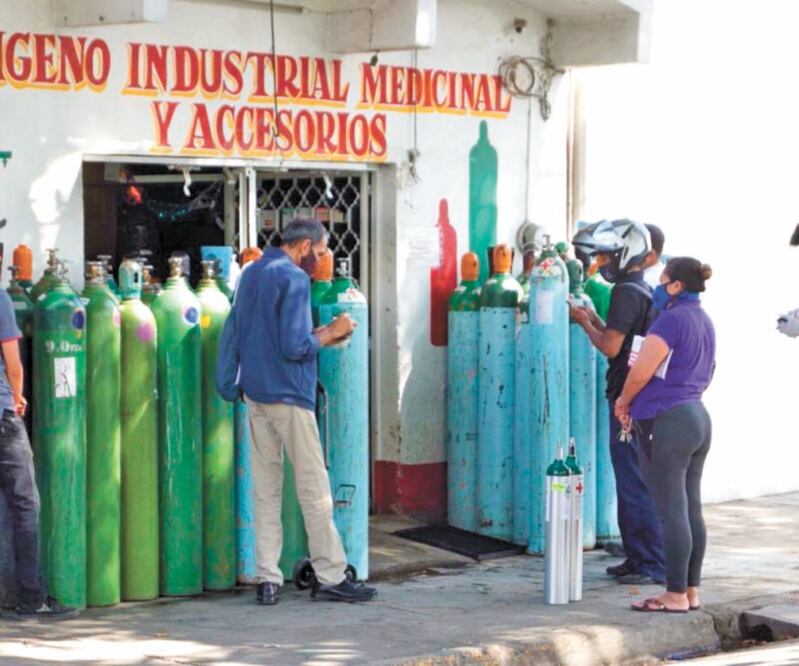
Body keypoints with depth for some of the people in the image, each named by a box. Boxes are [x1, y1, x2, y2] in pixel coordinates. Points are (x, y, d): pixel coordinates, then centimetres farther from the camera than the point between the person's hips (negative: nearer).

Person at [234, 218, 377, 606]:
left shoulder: (250, 275, 14)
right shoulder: (294, 279, -12)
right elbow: (294, 347, -19)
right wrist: (328, 334, -3)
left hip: (254, 393, 8)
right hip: (288, 395, -8)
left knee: (265, 490, 8)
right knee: (314, 488, -1)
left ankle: (267, 579, 6)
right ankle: (330, 577, 4)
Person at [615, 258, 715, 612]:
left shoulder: (672, 319, -15)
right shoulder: (704, 321, 15)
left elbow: (642, 371, -20)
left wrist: (624, 400, -2)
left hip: (667, 423, -10)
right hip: (698, 416, 10)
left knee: (671, 512, -6)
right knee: (691, 510, 11)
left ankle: (676, 595, -3)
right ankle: (691, 590, 16)